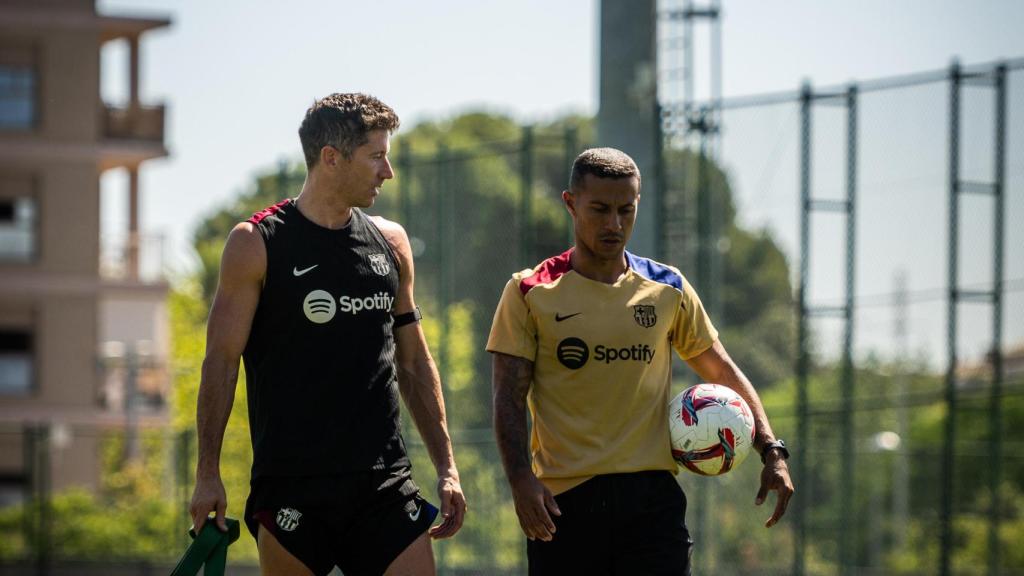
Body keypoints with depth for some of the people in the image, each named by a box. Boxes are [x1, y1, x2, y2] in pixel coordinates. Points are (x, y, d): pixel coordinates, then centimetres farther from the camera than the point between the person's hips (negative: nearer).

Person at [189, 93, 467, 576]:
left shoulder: (390, 243, 11)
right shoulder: (257, 243, -3)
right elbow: (221, 360, -3)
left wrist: (445, 466, 12)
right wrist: (207, 475, -9)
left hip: (384, 482, 4)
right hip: (292, 483, -4)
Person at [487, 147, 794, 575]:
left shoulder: (667, 290, 10)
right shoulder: (529, 294, 2)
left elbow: (723, 373, 17)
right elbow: (509, 399, -2)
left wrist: (771, 451, 5)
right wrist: (521, 480, -18)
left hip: (651, 496, 1)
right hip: (561, 503, -1)